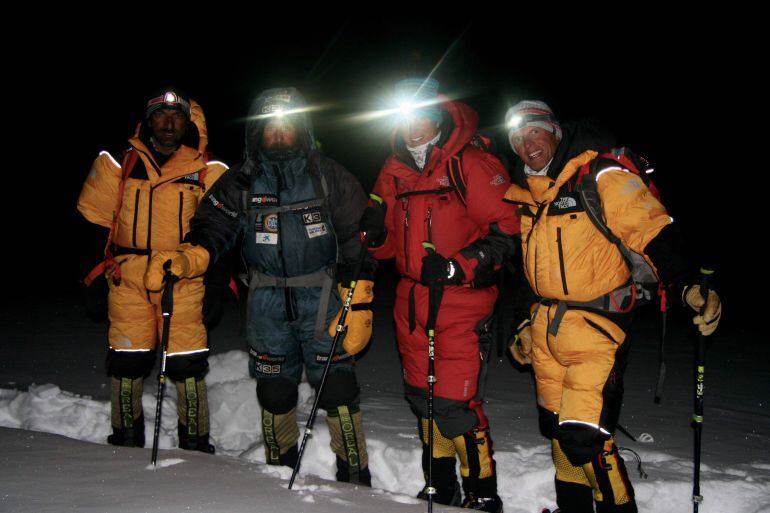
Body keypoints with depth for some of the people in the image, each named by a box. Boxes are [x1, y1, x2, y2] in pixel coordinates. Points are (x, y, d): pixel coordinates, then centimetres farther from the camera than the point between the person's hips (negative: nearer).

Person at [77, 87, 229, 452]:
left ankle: (195, 444, 12)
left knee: (188, 366, -3)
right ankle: (126, 441, 22)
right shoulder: (118, 163, 7)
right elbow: (94, 220, 13)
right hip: (127, 280, 1)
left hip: (184, 283, -1)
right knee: (127, 363, 4)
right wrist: (95, 271, 10)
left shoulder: (208, 172, 6)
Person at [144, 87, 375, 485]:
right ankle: (280, 468, 32)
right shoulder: (241, 183, 5)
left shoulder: (328, 177, -1)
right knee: (274, 388, 11)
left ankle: (354, 476, 9)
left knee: (337, 385, -7)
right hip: (267, 301, 3)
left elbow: (356, 241, -3)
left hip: (321, 295, -2)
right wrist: (181, 261, -26)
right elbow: (212, 228, -4)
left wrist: (358, 304, -9)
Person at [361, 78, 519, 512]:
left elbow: (506, 230, -12)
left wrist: (456, 268, -22)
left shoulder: (469, 162, -8)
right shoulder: (394, 171, 12)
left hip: (461, 301, -7)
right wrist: (375, 230, -4)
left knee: (456, 404, -8)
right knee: (423, 398, 15)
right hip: (412, 300, 7)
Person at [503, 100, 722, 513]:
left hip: (594, 327, -7)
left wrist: (687, 285, -32)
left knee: (584, 436, -13)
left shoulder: (600, 176, -10)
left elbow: (653, 232, -17)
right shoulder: (523, 194, 11)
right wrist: (527, 323, 23)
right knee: (557, 430, 15)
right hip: (545, 329, 7)